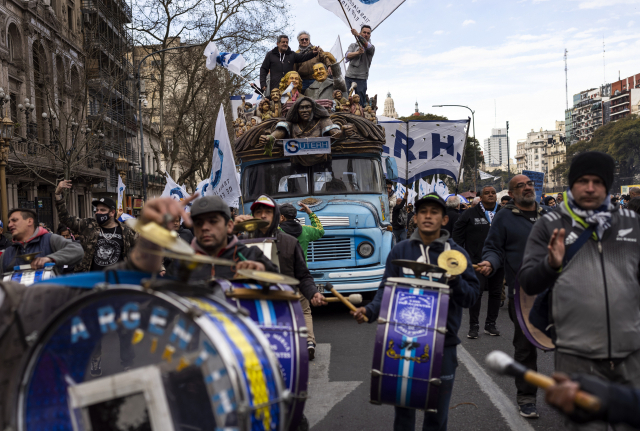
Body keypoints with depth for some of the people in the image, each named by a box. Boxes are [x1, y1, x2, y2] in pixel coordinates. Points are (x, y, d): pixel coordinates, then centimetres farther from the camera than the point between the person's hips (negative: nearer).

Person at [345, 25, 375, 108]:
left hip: (361, 79, -2)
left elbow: (366, 45, -17)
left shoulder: (371, 48, 8)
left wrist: (357, 35, -33)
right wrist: (358, 52, -22)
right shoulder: (353, 45, 17)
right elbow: (347, 56, -2)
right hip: (349, 77, 2)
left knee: (360, 103, -5)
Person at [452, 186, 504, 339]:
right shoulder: (470, 214, 2)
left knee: (496, 293, 9)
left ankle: (491, 324, 22)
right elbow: (457, 234, 4)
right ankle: (474, 326, 6)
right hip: (477, 261, -3)